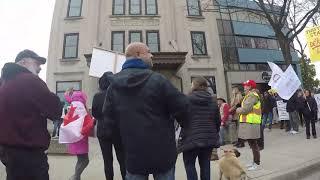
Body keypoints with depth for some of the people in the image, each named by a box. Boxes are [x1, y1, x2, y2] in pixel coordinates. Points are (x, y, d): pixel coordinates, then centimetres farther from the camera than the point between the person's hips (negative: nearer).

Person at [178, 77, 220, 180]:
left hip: (192, 138, -5)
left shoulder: (187, 99, -7)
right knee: (205, 164, 15)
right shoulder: (212, 101, 9)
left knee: (189, 164, 8)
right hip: (209, 138, 5)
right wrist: (214, 134, 23)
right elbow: (217, 121, 12)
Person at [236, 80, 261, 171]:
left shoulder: (252, 95, -14)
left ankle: (257, 164, 6)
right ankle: (255, 161, 29)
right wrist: (240, 109, 2)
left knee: (253, 143, -3)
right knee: (252, 143, 17)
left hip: (251, 123, -11)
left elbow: (245, 109, -20)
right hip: (249, 122, 11)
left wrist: (238, 110, -2)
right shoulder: (250, 95, 20)